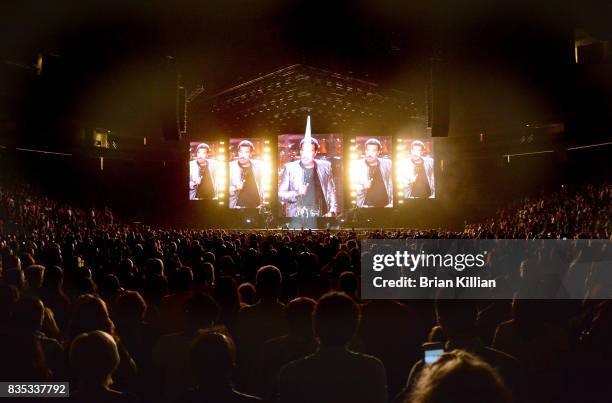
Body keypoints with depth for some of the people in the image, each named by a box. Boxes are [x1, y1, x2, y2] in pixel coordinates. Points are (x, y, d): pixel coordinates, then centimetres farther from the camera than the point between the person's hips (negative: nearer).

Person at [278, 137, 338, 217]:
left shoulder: (325, 166, 8)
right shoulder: (290, 168, 2)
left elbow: (331, 192, 14)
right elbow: (280, 194, 3)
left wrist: (332, 212, 1)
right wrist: (296, 193, -15)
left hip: (320, 216, 1)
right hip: (296, 216, -1)